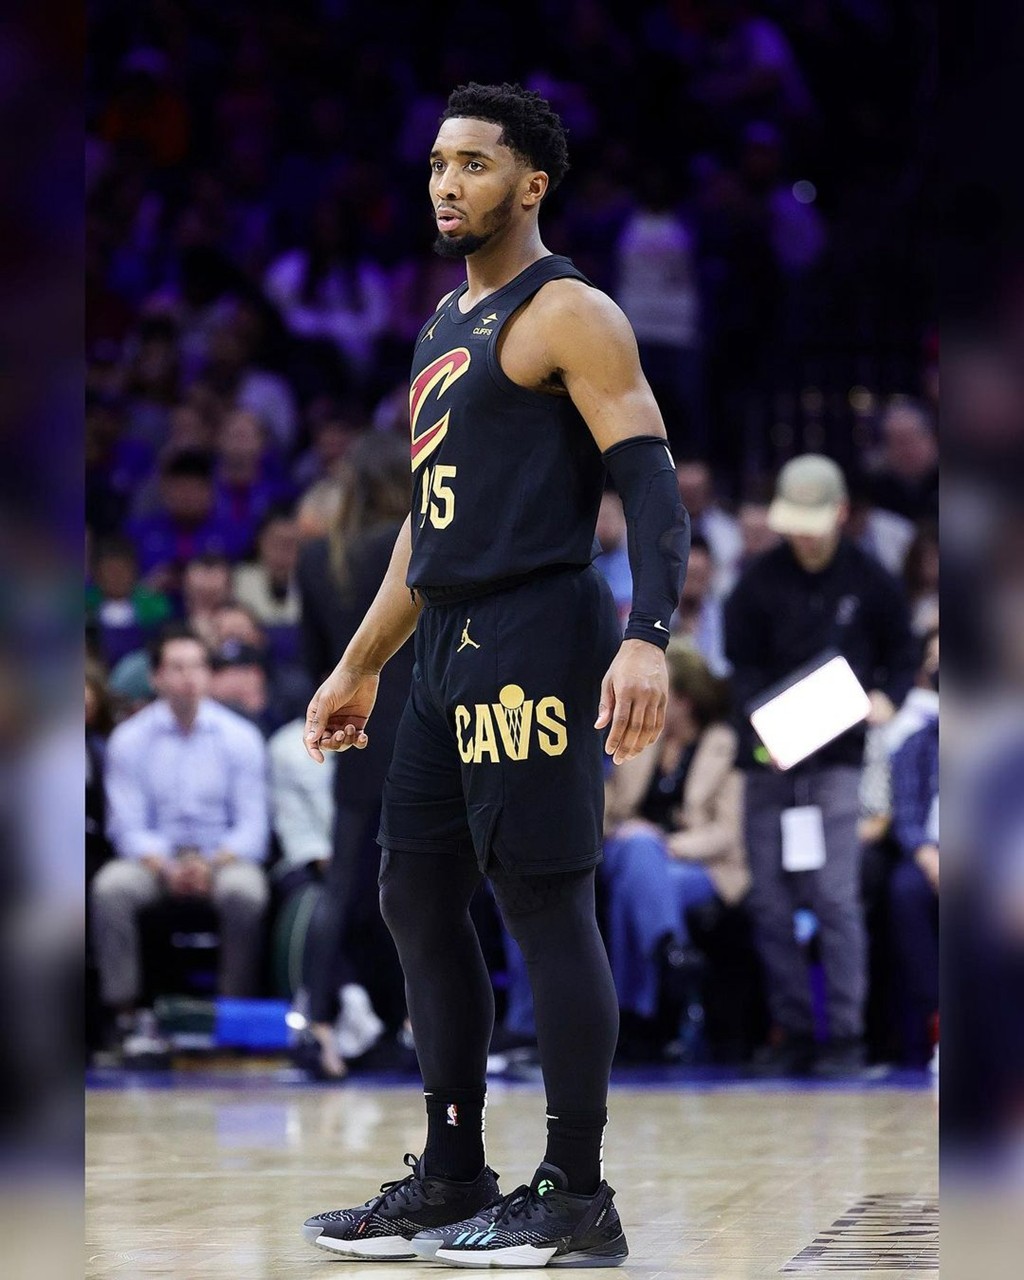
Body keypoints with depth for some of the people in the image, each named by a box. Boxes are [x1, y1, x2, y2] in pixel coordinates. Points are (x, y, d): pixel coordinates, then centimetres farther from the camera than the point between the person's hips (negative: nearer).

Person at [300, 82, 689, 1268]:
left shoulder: (567, 313, -7)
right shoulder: (446, 325, 20)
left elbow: (649, 479, -16)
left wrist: (647, 639, -30)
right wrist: (358, 668, 27)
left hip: (535, 644, -10)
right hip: (450, 646, 10)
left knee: (546, 906, -8)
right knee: (418, 900, 11)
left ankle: (577, 1202, -3)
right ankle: (450, 1181, 19)